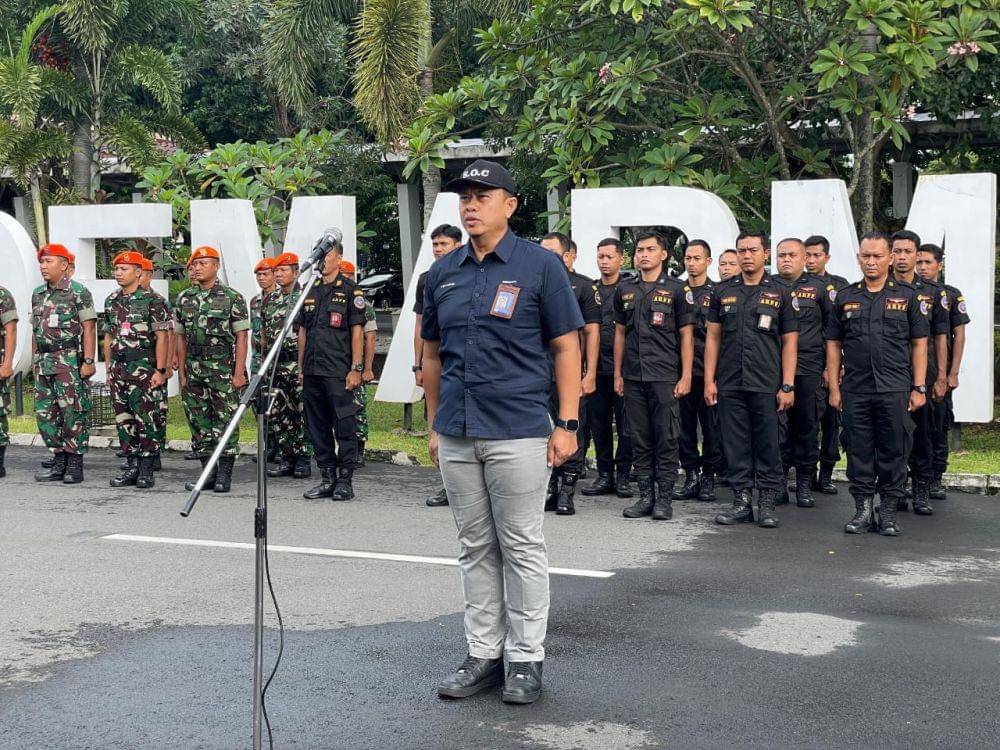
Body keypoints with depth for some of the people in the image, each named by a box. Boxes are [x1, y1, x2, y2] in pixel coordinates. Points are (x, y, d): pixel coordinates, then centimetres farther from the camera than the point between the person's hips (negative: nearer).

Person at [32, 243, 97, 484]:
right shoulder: (38, 294, 16)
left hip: (69, 361, -7)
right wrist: (36, 362, 16)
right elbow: (36, 331, 20)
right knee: (44, 413, 7)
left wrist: (88, 361, -15)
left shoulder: (78, 292, -5)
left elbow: (89, 329, -9)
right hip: (43, 362, 7)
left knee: (73, 413, -4)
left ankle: (75, 464, 2)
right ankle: (60, 462, 16)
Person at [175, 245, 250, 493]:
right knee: (199, 423, 7)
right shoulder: (184, 299, 11)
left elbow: (241, 337, -4)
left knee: (225, 422, -3)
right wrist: (181, 373, 9)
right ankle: (208, 473, 15)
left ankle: (224, 475, 3)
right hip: (193, 370, 5)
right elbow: (181, 338, 14)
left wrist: (239, 372, -11)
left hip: (223, 370, -5)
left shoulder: (232, 298, -2)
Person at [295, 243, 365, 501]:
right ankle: (327, 479, 17)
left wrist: (356, 369, -11)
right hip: (312, 372, 6)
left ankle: (345, 481, 3)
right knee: (317, 428, 9)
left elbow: (357, 332, -5)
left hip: (338, 372, -6)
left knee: (344, 426, -3)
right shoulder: (310, 292, 15)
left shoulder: (350, 291, -1)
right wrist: (301, 367, 14)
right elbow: (302, 332, 19)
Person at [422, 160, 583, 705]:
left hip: (518, 433, -5)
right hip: (457, 434, 5)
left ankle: (526, 660, 13)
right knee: (476, 548, 12)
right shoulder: (442, 272, 10)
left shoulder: (539, 266, -3)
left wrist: (566, 424, -8)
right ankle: (483, 655, 21)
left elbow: (566, 348, -3)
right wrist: (434, 425, 13)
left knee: (522, 547, 2)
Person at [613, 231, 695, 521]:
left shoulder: (677, 290, 1)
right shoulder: (625, 290, 12)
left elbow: (686, 335, -1)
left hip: (665, 377, -4)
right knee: (640, 440, 7)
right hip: (633, 377, 4)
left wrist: (686, 376, -7)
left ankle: (665, 497, 6)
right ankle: (645, 495, 14)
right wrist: (618, 374, 11)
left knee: (666, 439, -1)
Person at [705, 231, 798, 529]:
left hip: (767, 385, -2)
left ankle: (767, 504, 11)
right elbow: (713, 337, 10)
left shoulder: (779, 293, 4)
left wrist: (788, 386, -5)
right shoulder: (723, 291, 9)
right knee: (736, 446, 5)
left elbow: (789, 342, 2)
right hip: (729, 384, 2)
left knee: (768, 446, 2)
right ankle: (741, 501, 14)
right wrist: (709, 380, 2)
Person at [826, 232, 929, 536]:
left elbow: (919, 345, 5)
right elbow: (833, 345, 11)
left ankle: (888, 511, 12)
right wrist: (834, 388, 5)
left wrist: (919, 388, -2)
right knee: (858, 452, 5)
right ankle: (863, 509, 15)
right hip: (855, 390, 2)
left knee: (893, 452, 2)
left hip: (895, 389, -1)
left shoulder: (906, 295, 5)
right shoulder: (845, 297, 10)